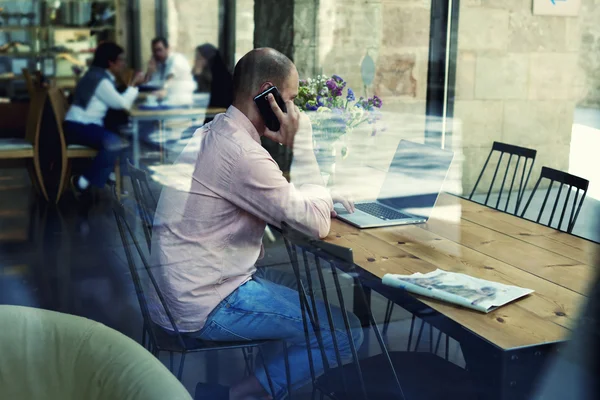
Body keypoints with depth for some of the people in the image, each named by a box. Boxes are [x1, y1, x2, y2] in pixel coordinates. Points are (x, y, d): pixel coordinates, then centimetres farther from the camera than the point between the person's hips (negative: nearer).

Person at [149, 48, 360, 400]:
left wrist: (325, 196, 5)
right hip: (207, 306, -10)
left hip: (184, 288, 10)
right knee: (348, 332, -3)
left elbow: (277, 197, 20)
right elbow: (318, 224, -19)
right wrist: (302, 142, -12)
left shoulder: (214, 132, 7)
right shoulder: (241, 152, -24)